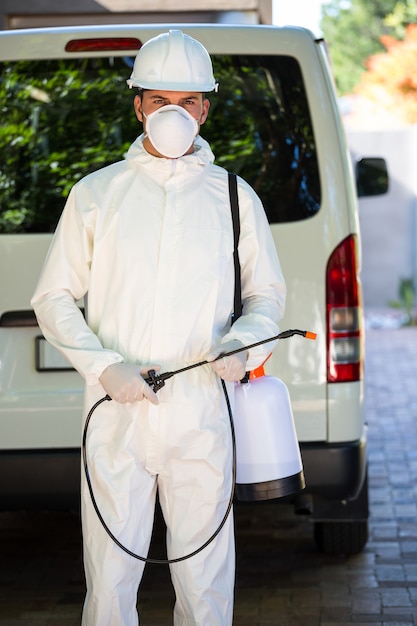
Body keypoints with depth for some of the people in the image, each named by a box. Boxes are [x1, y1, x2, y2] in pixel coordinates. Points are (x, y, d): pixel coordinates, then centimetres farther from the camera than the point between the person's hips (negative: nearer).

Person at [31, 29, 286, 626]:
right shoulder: (95, 194, 7)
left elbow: (267, 295, 16)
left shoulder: (234, 197, 10)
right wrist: (104, 366, -8)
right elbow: (54, 298, 8)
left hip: (202, 416, 0)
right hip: (116, 414, 0)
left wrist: (241, 345, -7)